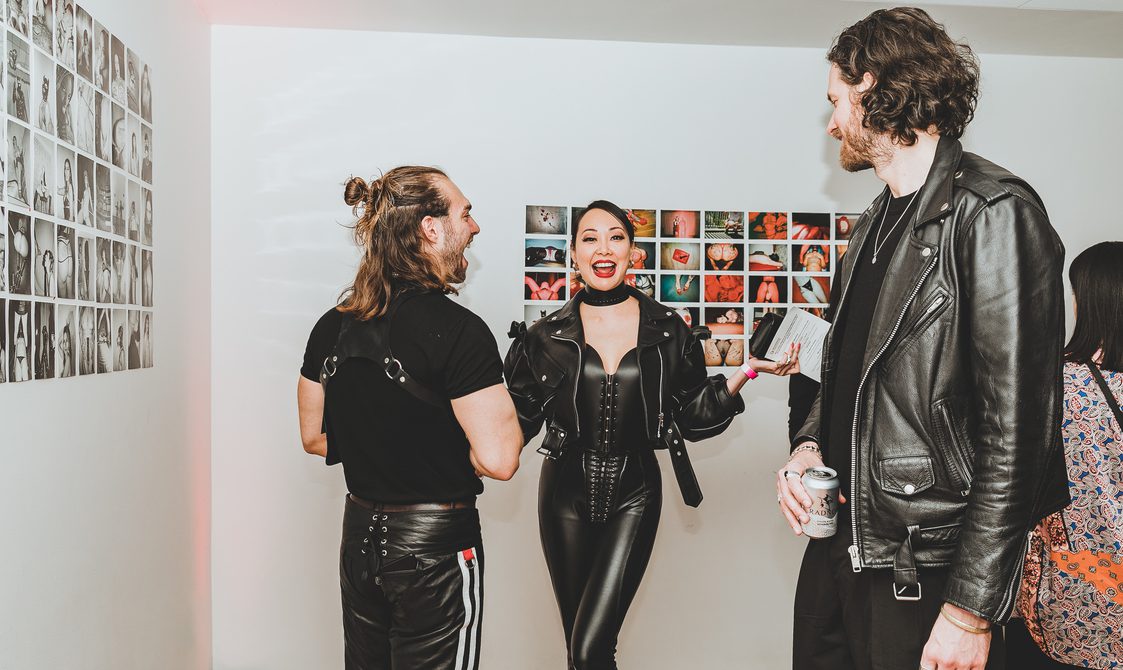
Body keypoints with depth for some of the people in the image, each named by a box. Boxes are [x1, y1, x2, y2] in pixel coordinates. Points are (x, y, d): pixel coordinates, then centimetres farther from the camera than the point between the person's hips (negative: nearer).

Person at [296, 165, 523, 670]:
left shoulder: (332, 327, 1)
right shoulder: (458, 330, -20)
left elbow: (314, 437, 11)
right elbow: (497, 459, -24)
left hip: (360, 534, 7)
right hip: (436, 548, -6)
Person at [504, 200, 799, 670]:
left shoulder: (668, 331, 1)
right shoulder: (547, 336, 0)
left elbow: (694, 417, 3)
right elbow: (516, 418, 4)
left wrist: (744, 373, -8)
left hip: (635, 494, -1)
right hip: (567, 493, 1)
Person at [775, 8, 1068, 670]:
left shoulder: (992, 212, -14)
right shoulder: (875, 225, 13)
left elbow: (1016, 432, -19)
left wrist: (970, 612, -18)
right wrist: (810, 445, 1)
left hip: (926, 574, -8)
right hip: (838, 549, 8)